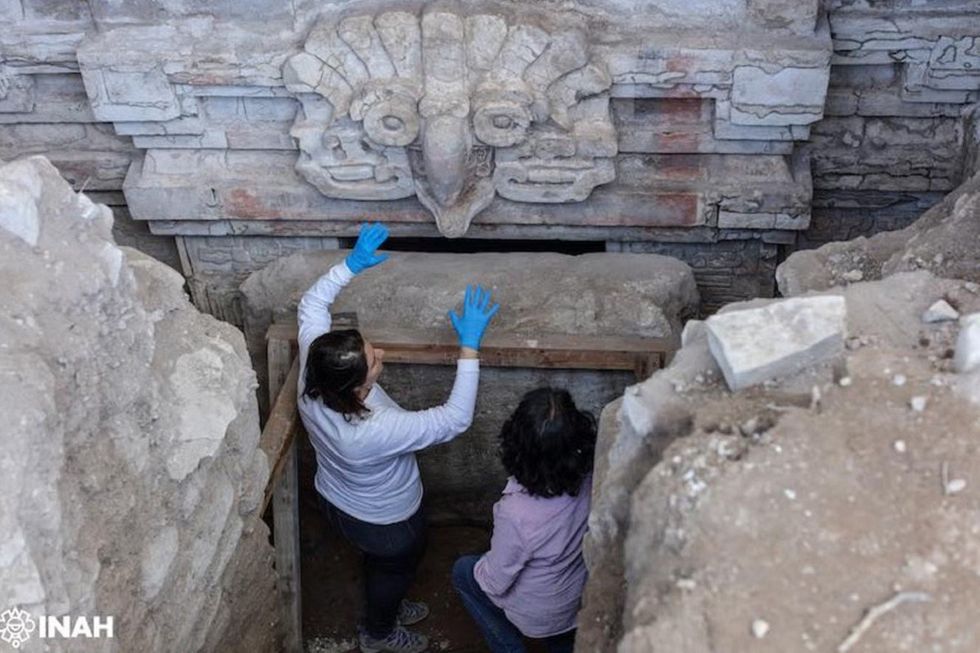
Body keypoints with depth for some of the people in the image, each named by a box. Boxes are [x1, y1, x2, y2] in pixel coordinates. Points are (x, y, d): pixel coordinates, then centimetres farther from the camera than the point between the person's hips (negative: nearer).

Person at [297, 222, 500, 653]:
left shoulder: (312, 379, -29)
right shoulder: (377, 431, -47)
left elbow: (312, 304, -15)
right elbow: (455, 419, -38)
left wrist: (351, 265, -22)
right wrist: (469, 347, -38)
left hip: (336, 499, 6)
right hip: (384, 520, -6)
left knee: (381, 561, 35)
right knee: (397, 567, 28)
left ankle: (386, 606, 64)